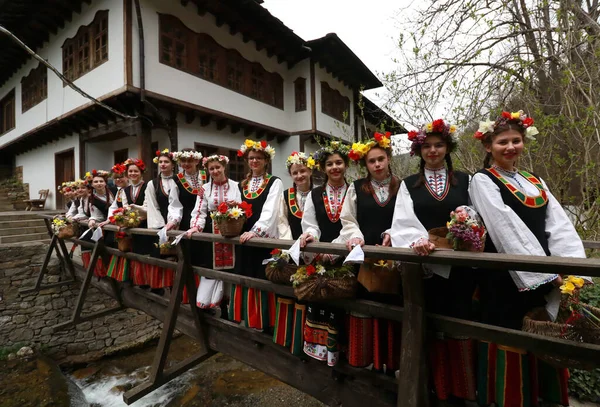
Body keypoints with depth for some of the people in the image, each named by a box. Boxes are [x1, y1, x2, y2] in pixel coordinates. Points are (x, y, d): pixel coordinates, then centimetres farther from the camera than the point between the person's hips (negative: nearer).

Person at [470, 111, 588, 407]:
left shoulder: (535, 182, 14)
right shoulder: (482, 181, -5)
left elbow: (560, 226, 4)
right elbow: (507, 229, -15)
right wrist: (548, 273, -18)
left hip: (545, 277, 6)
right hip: (506, 280, -6)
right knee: (510, 351, 4)